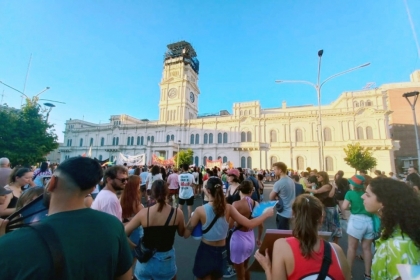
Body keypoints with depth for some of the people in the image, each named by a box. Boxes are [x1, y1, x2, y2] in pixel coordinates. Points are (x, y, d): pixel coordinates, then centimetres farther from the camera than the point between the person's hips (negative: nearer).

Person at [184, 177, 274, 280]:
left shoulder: (200, 210, -23)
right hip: (221, 251, 3)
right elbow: (250, 224, -13)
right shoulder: (228, 208, -17)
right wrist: (267, 214, -1)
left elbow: (186, 234, -15)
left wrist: (192, 219, 2)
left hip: (205, 251, -2)